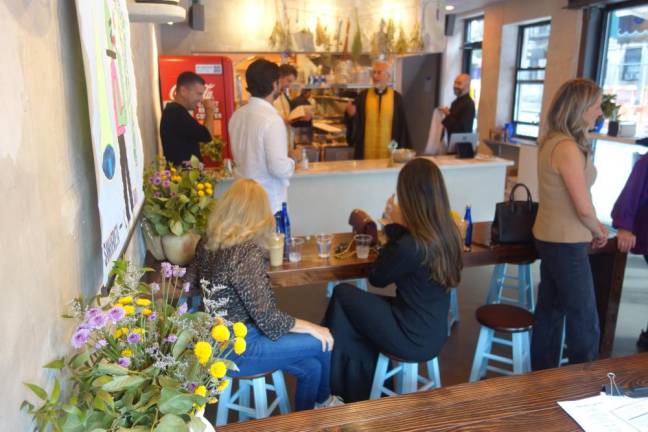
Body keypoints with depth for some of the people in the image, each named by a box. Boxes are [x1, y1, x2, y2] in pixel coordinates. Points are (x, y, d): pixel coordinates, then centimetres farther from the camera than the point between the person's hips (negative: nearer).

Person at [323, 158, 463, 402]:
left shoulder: (410, 245, -28)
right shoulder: (448, 233, -4)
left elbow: (376, 278, -9)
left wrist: (396, 226, -6)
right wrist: (400, 226, 0)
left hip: (414, 339, -7)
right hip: (434, 332, 7)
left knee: (343, 294, 6)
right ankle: (359, 395, 26)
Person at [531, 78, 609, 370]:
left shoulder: (551, 141, 7)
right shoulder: (568, 148, -22)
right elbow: (584, 208, -22)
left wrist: (594, 226, 8)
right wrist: (598, 231, -3)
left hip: (552, 238, 9)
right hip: (566, 244, -9)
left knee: (550, 311, 18)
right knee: (584, 321, 5)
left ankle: (542, 377, 32)